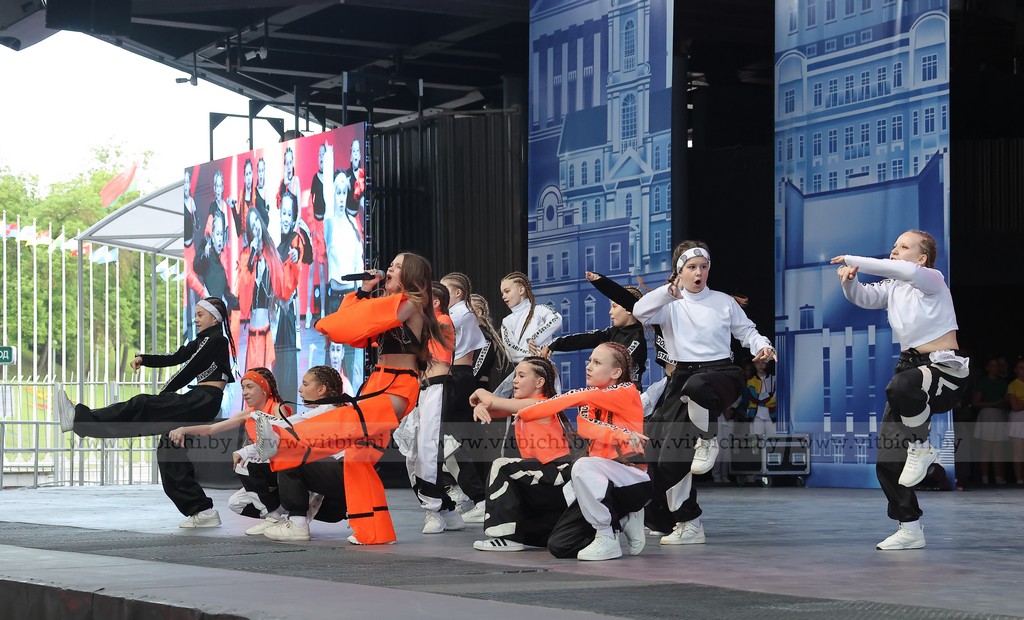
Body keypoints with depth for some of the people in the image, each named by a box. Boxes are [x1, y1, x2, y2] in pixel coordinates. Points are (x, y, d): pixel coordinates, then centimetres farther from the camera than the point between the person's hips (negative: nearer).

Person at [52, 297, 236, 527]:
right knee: (169, 449, 5)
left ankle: (80, 419, -33)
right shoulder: (205, 341, 26)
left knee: (142, 407, -20)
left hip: (204, 400, -10)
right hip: (198, 404, 10)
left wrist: (162, 396, -1)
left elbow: (189, 371, -8)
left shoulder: (215, 339, -4)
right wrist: (144, 359, 4)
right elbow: (175, 358, 19)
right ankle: (203, 511, 4)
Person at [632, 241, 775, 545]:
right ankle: (687, 524, 8)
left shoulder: (724, 302, 11)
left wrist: (762, 346, -6)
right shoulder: (670, 305, 8)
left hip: (721, 373, -2)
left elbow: (746, 331, 15)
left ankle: (707, 440, -14)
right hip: (682, 378, 2)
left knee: (695, 387, -43)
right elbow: (640, 312, -10)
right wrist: (669, 291, -21)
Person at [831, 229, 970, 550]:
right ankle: (911, 531, 11)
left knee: (901, 387, -42)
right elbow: (863, 297, -4)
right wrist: (848, 280, -26)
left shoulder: (933, 280, -7)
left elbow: (907, 272, -26)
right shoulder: (892, 288, 12)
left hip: (946, 368, -7)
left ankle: (922, 448, -16)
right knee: (887, 461, 0)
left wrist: (854, 260, -25)